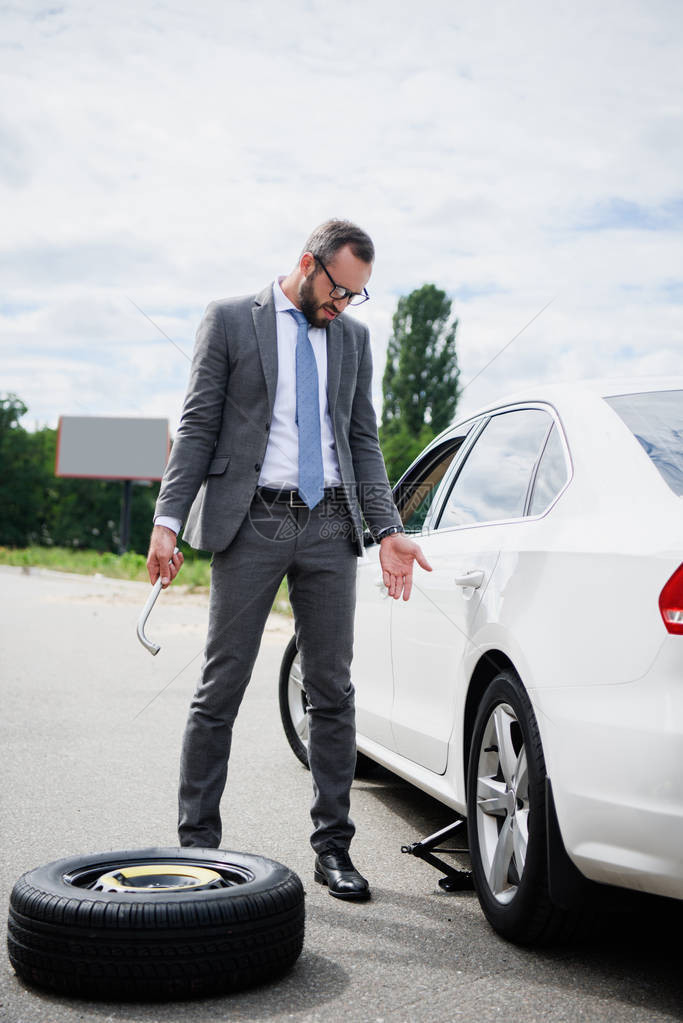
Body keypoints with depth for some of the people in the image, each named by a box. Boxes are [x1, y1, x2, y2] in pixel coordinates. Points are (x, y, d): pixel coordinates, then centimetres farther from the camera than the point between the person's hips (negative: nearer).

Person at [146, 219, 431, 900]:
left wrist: (389, 531, 3)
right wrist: (168, 519, -11)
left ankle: (332, 846, 15)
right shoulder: (229, 320, 3)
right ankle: (196, 840, 12)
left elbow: (363, 442, 14)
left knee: (332, 692, 5)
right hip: (250, 522, -3)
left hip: (329, 525, 4)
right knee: (220, 690, 1)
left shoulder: (353, 337, 14)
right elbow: (197, 428, -1)